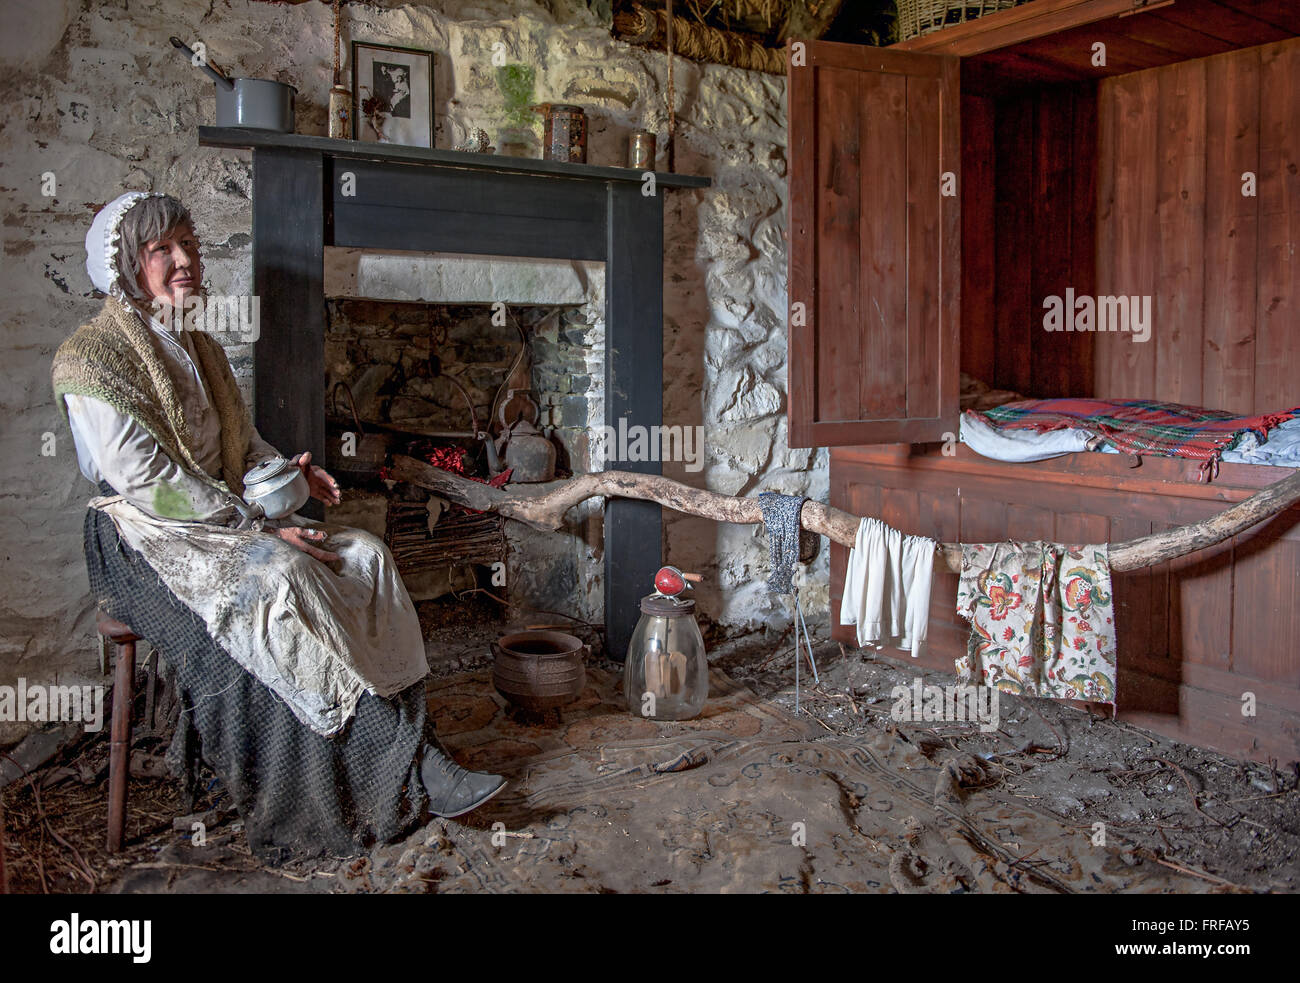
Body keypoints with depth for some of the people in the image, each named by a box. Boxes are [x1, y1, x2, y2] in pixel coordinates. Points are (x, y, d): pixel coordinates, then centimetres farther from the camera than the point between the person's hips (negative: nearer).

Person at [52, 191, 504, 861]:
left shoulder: (199, 350, 15)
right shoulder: (91, 359, -10)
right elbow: (150, 485, -19)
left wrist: (284, 471, -1)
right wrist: (262, 530, -22)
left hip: (229, 518, 8)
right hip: (150, 542, -8)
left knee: (366, 555, -14)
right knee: (278, 578, -34)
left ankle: (413, 745, -19)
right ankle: (409, 769, -30)